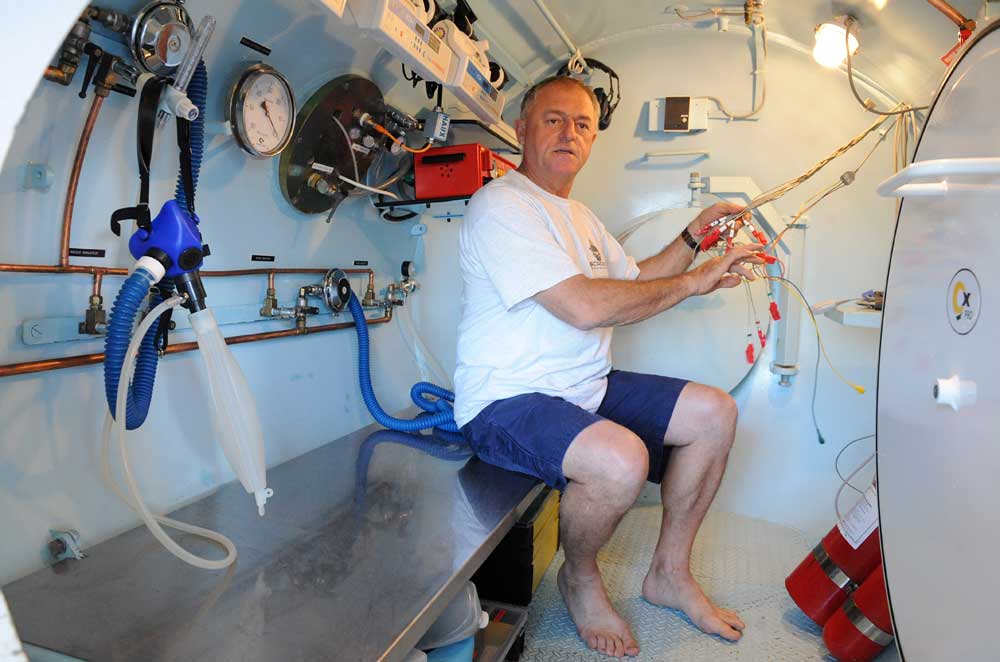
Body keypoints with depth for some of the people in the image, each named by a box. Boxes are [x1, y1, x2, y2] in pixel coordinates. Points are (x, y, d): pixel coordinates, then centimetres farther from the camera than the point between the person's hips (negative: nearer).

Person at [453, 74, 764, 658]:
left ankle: (670, 573, 17)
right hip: (508, 400, -9)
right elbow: (585, 306, -24)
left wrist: (692, 239, 12)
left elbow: (634, 281, 26)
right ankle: (580, 579, 2)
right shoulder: (501, 206, -14)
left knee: (715, 412, 3)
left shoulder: (578, 215, 19)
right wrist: (694, 281, -14)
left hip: (588, 387, 10)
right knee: (621, 459, -34)